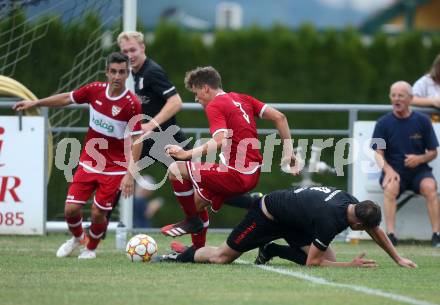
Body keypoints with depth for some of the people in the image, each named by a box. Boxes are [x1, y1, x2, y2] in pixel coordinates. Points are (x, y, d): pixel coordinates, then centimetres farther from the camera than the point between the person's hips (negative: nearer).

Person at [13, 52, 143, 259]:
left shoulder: (132, 104, -18)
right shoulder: (95, 90, -5)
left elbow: (137, 140, -15)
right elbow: (67, 98, 12)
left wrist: (130, 174, -20)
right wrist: (35, 103, 15)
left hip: (115, 168, -4)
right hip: (89, 162, 4)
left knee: (98, 213, -3)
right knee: (71, 209, -1)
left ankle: (91, 248, 29)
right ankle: (77, 238, 33)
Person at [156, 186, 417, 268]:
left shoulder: (351, 203, -12)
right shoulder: (330, 220, -36)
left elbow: (375, 230, 8)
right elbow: (312, 263, -28)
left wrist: (398, 259, 7)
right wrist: (351, 265, -28)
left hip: (292, 220, 8)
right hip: (267, 216, -8)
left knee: (329, 258, -5)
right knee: (223, 256, -1)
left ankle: (271, 251, 10)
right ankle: (181, 256, 22)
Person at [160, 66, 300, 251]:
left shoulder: (214, 106, -9)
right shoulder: (241, 99, 15)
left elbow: (221, 141, -26)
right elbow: (279, 117, 12)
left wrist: (186, 154, -25)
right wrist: (288, 151, 13)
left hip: (235, 175, -9)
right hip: (252, 175, 9)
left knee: (175, 170, -7)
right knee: (198, 200, 24)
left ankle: (192, 221, 3)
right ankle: (198, 250, 30)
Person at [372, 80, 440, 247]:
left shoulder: (422, 121, 3)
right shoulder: (383, 123, 2)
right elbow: (379, 154, -1)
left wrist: (420, 158, -15)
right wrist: (388, 170, -22)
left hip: (419, 170, 0)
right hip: (394, 170, 0)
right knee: (390, 187, -33)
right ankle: (391, 234, -35)